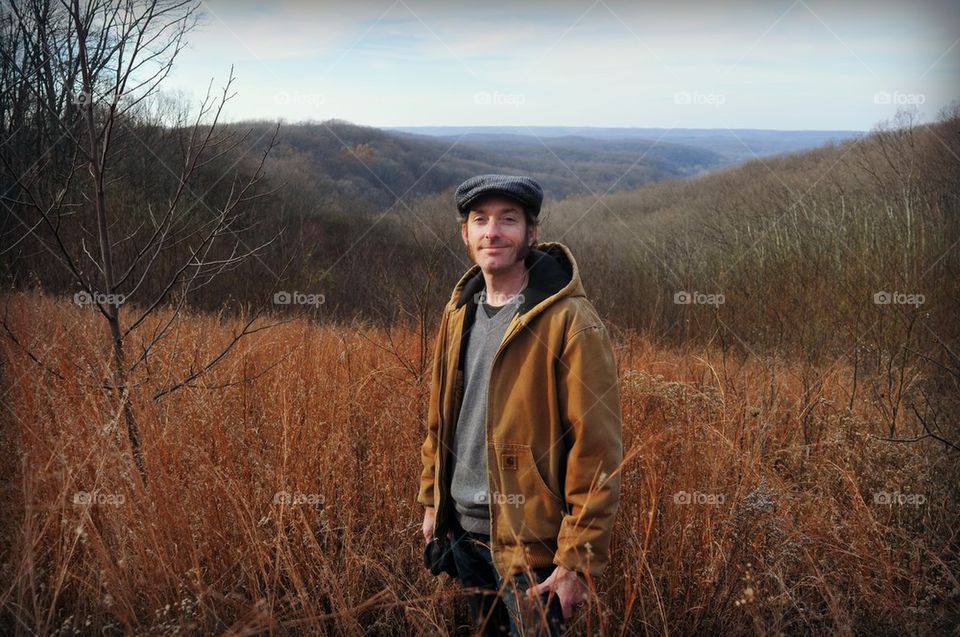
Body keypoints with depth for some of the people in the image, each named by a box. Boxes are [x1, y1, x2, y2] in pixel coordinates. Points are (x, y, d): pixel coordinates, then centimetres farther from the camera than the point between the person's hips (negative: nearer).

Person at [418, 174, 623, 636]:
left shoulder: (569, 321, -16)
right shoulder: (458, 311, 6)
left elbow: (597, 452, -18)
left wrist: (577, 560, -18)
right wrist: (432, 500, 14)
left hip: (530, 541, -6)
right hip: (462, 529, 6)